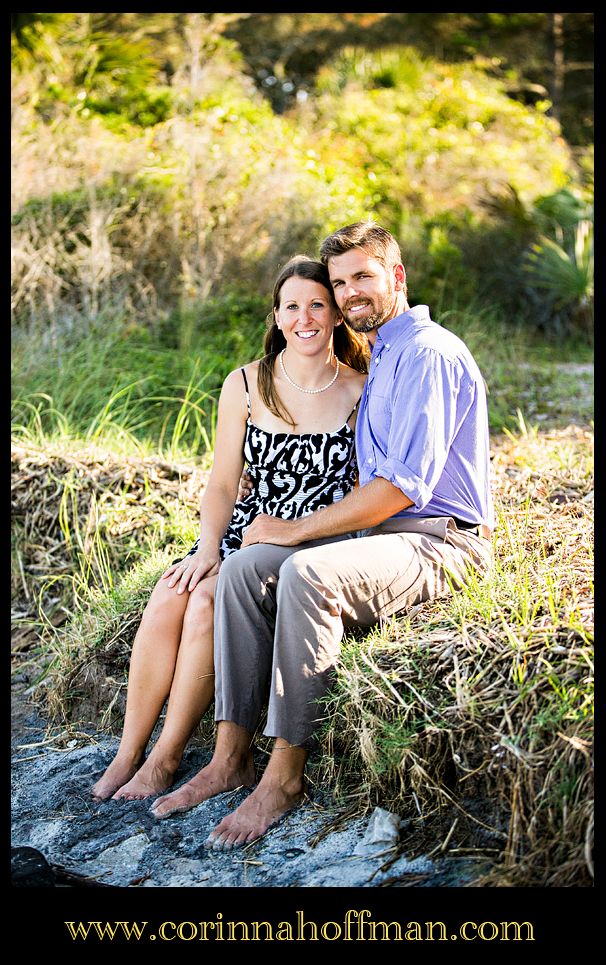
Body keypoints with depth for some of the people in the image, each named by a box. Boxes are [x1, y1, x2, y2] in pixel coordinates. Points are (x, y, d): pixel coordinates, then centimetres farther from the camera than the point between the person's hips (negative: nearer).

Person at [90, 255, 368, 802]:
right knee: (168, 598, -24)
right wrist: (208, 547, -10)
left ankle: (166, 758, -14)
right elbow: (222, 485, 7)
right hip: (246, 531, 3)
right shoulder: (246, 385, 4)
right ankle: (128, 752, -10)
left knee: (208, 601, -27)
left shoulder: (361, 391, -2)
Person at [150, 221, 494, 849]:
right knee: (244, 567, -11)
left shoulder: (428, 354, -13)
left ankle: (284, 773, -25)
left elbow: (403, 485, -21)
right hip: (384, 533, 9)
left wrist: (299, 529, -15)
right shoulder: (381, 359, 20)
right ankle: (231, 755, -12)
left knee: (306, 573, -34)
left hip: (440, 542, -9)